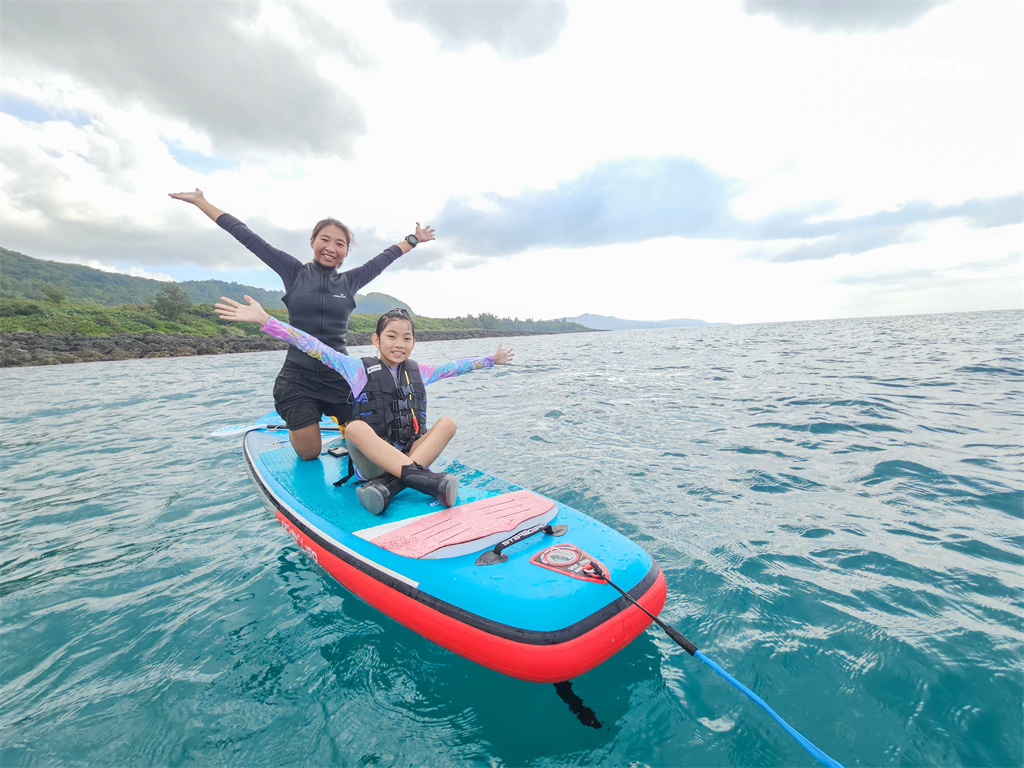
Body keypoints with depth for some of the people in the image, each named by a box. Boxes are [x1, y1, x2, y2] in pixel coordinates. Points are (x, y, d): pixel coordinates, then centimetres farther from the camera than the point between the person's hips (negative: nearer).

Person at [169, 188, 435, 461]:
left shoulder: (350, 281, 5)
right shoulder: (295, 272, 1)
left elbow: (385, 257, 15)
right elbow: (247, 236, 4)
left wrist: (414, 239, 24)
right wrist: (200, 201, 9)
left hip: (339, 376, 2)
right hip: (298, 377, -1)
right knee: (309, 454, 2)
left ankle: (339, 421, 34)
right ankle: (295, 429, 37)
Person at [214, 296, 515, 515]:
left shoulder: (418, 372, 12)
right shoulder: (360, 370, 0)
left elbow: (455, 366, 23)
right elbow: (314, 347, -7)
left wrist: (492, 359, 29)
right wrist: (264, 319, -15)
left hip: (411, 454, 4)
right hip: (371, 461, -3)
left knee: (448, 423, -19)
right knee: (356, 427, -32)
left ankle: (388, 485, -36)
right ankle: (423, 479, -45)